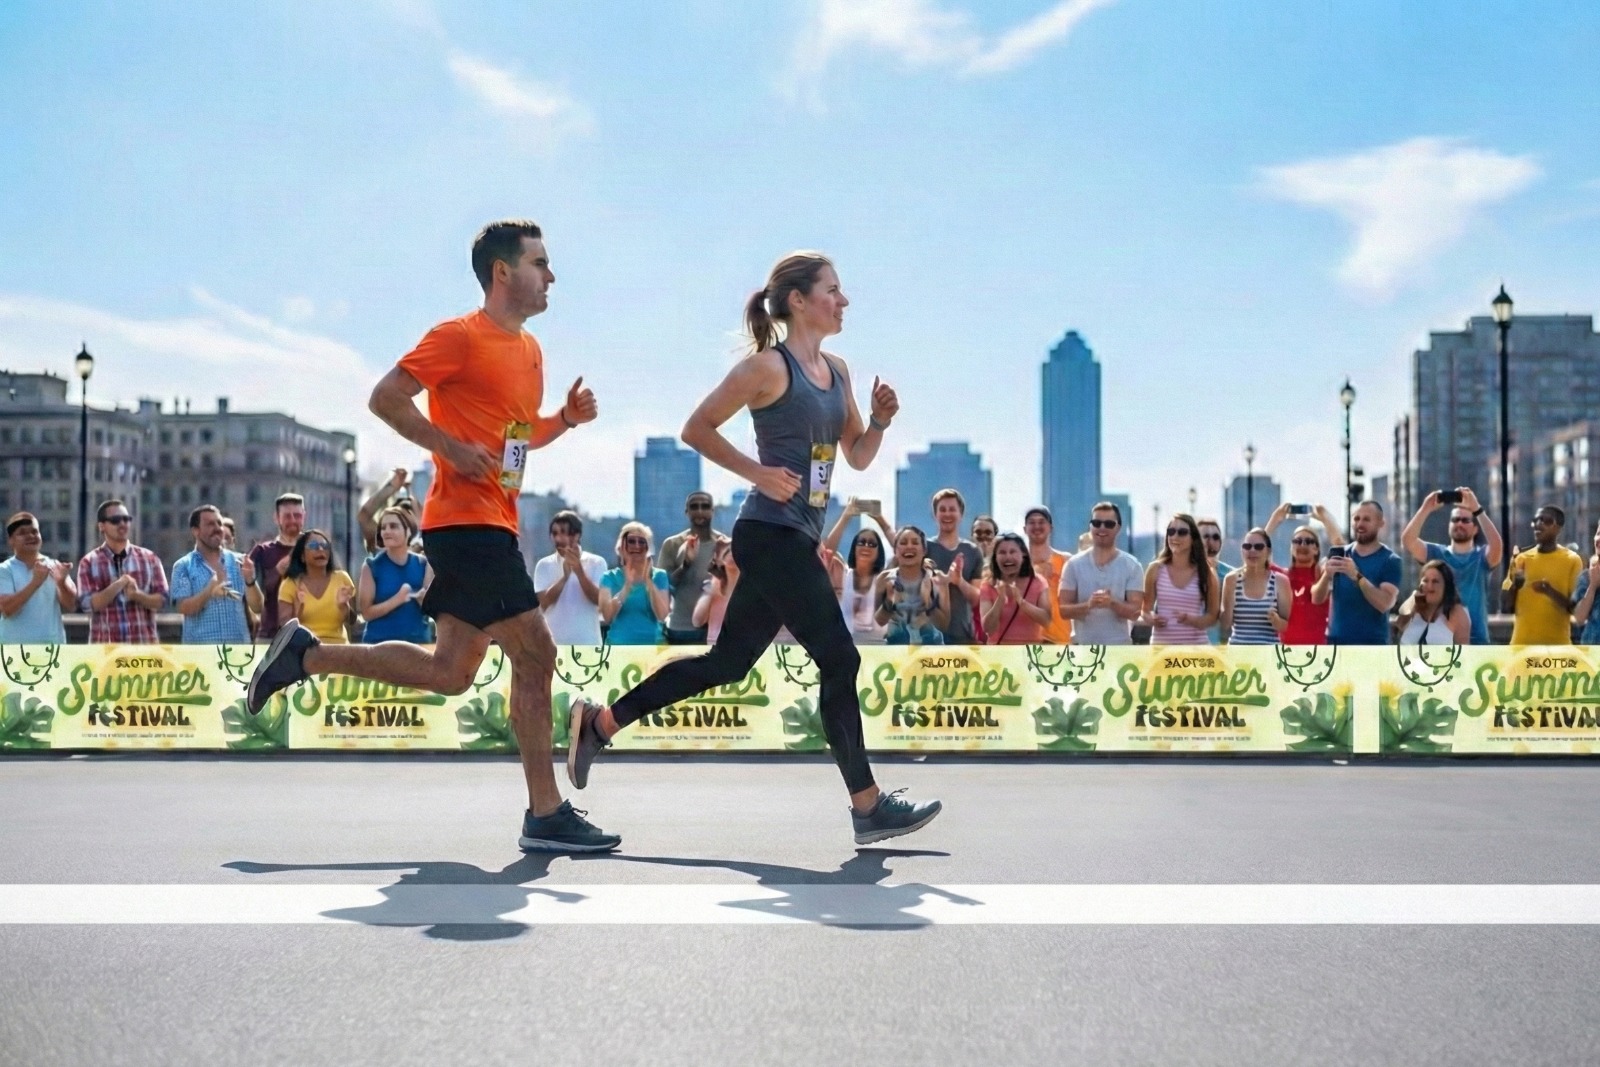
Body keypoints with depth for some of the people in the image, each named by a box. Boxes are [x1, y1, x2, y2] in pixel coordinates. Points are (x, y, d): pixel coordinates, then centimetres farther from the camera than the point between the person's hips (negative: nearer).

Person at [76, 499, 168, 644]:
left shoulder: (149, 558, 8)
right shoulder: (89, 563, 4)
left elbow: (161, 599, 3)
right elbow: (87, 604, -7)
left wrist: (137, 595, -16)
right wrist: (118, 585, -18)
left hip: (143, 648, 1)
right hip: (106, 650, -1)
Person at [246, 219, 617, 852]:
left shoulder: (529, 349, 18)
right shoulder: (460, 336, -8)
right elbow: (386, 398, -12)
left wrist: (564, 419, 9)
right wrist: (452, 448, -18)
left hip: (488, 526, 10)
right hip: (468, 520, -10)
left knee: (451, 671, 11)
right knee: (536, 657, -9)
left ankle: (305, 655, 18)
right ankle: (546, 815, -3)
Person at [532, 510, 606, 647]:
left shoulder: (596, 563, 2)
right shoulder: (544, 565, 5)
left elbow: (599, 599, -9)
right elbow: (543, 602, -5)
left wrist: (579, 571, -21)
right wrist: (564, 577, -19)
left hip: (587, 645, -1)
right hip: (554, 644, 1)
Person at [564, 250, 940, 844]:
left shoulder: (837, 371, 14)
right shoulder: (769, 366, -10)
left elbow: (858, 458, 18)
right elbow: (696, 429, -9)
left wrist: (880, 421, -1)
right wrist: (758, 473, -16)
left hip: (796, 539, 9)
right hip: (772, 534, -9)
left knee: (727, 662, 13)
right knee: (839, 661, -6)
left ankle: (599, 723, 21)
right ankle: (868, 807, 4)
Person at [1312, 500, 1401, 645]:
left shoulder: (1389, 561, -3)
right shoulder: (1339, 556, 9)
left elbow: (1385, 603, -16)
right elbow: (1317, 598, 4)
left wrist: (1357, 576, -27)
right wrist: (1326, 575, -18)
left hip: (1372, 646, -4)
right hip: (1337, 643, 4)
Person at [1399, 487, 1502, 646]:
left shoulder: (1482, 557, 4)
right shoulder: (1436, 554, 8)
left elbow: (1497, 544, -19)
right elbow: (1407, 540, -8)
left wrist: (1477, 509, -26)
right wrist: (1426, 509, -19)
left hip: (1475, 641, -1)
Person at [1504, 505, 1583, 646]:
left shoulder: (1572, 560, -1)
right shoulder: (1522, 559, 9)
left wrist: (1552, 592, -22)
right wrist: (1514, 585, -12)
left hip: (1556, 645, -3)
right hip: (1522, 643, 3)